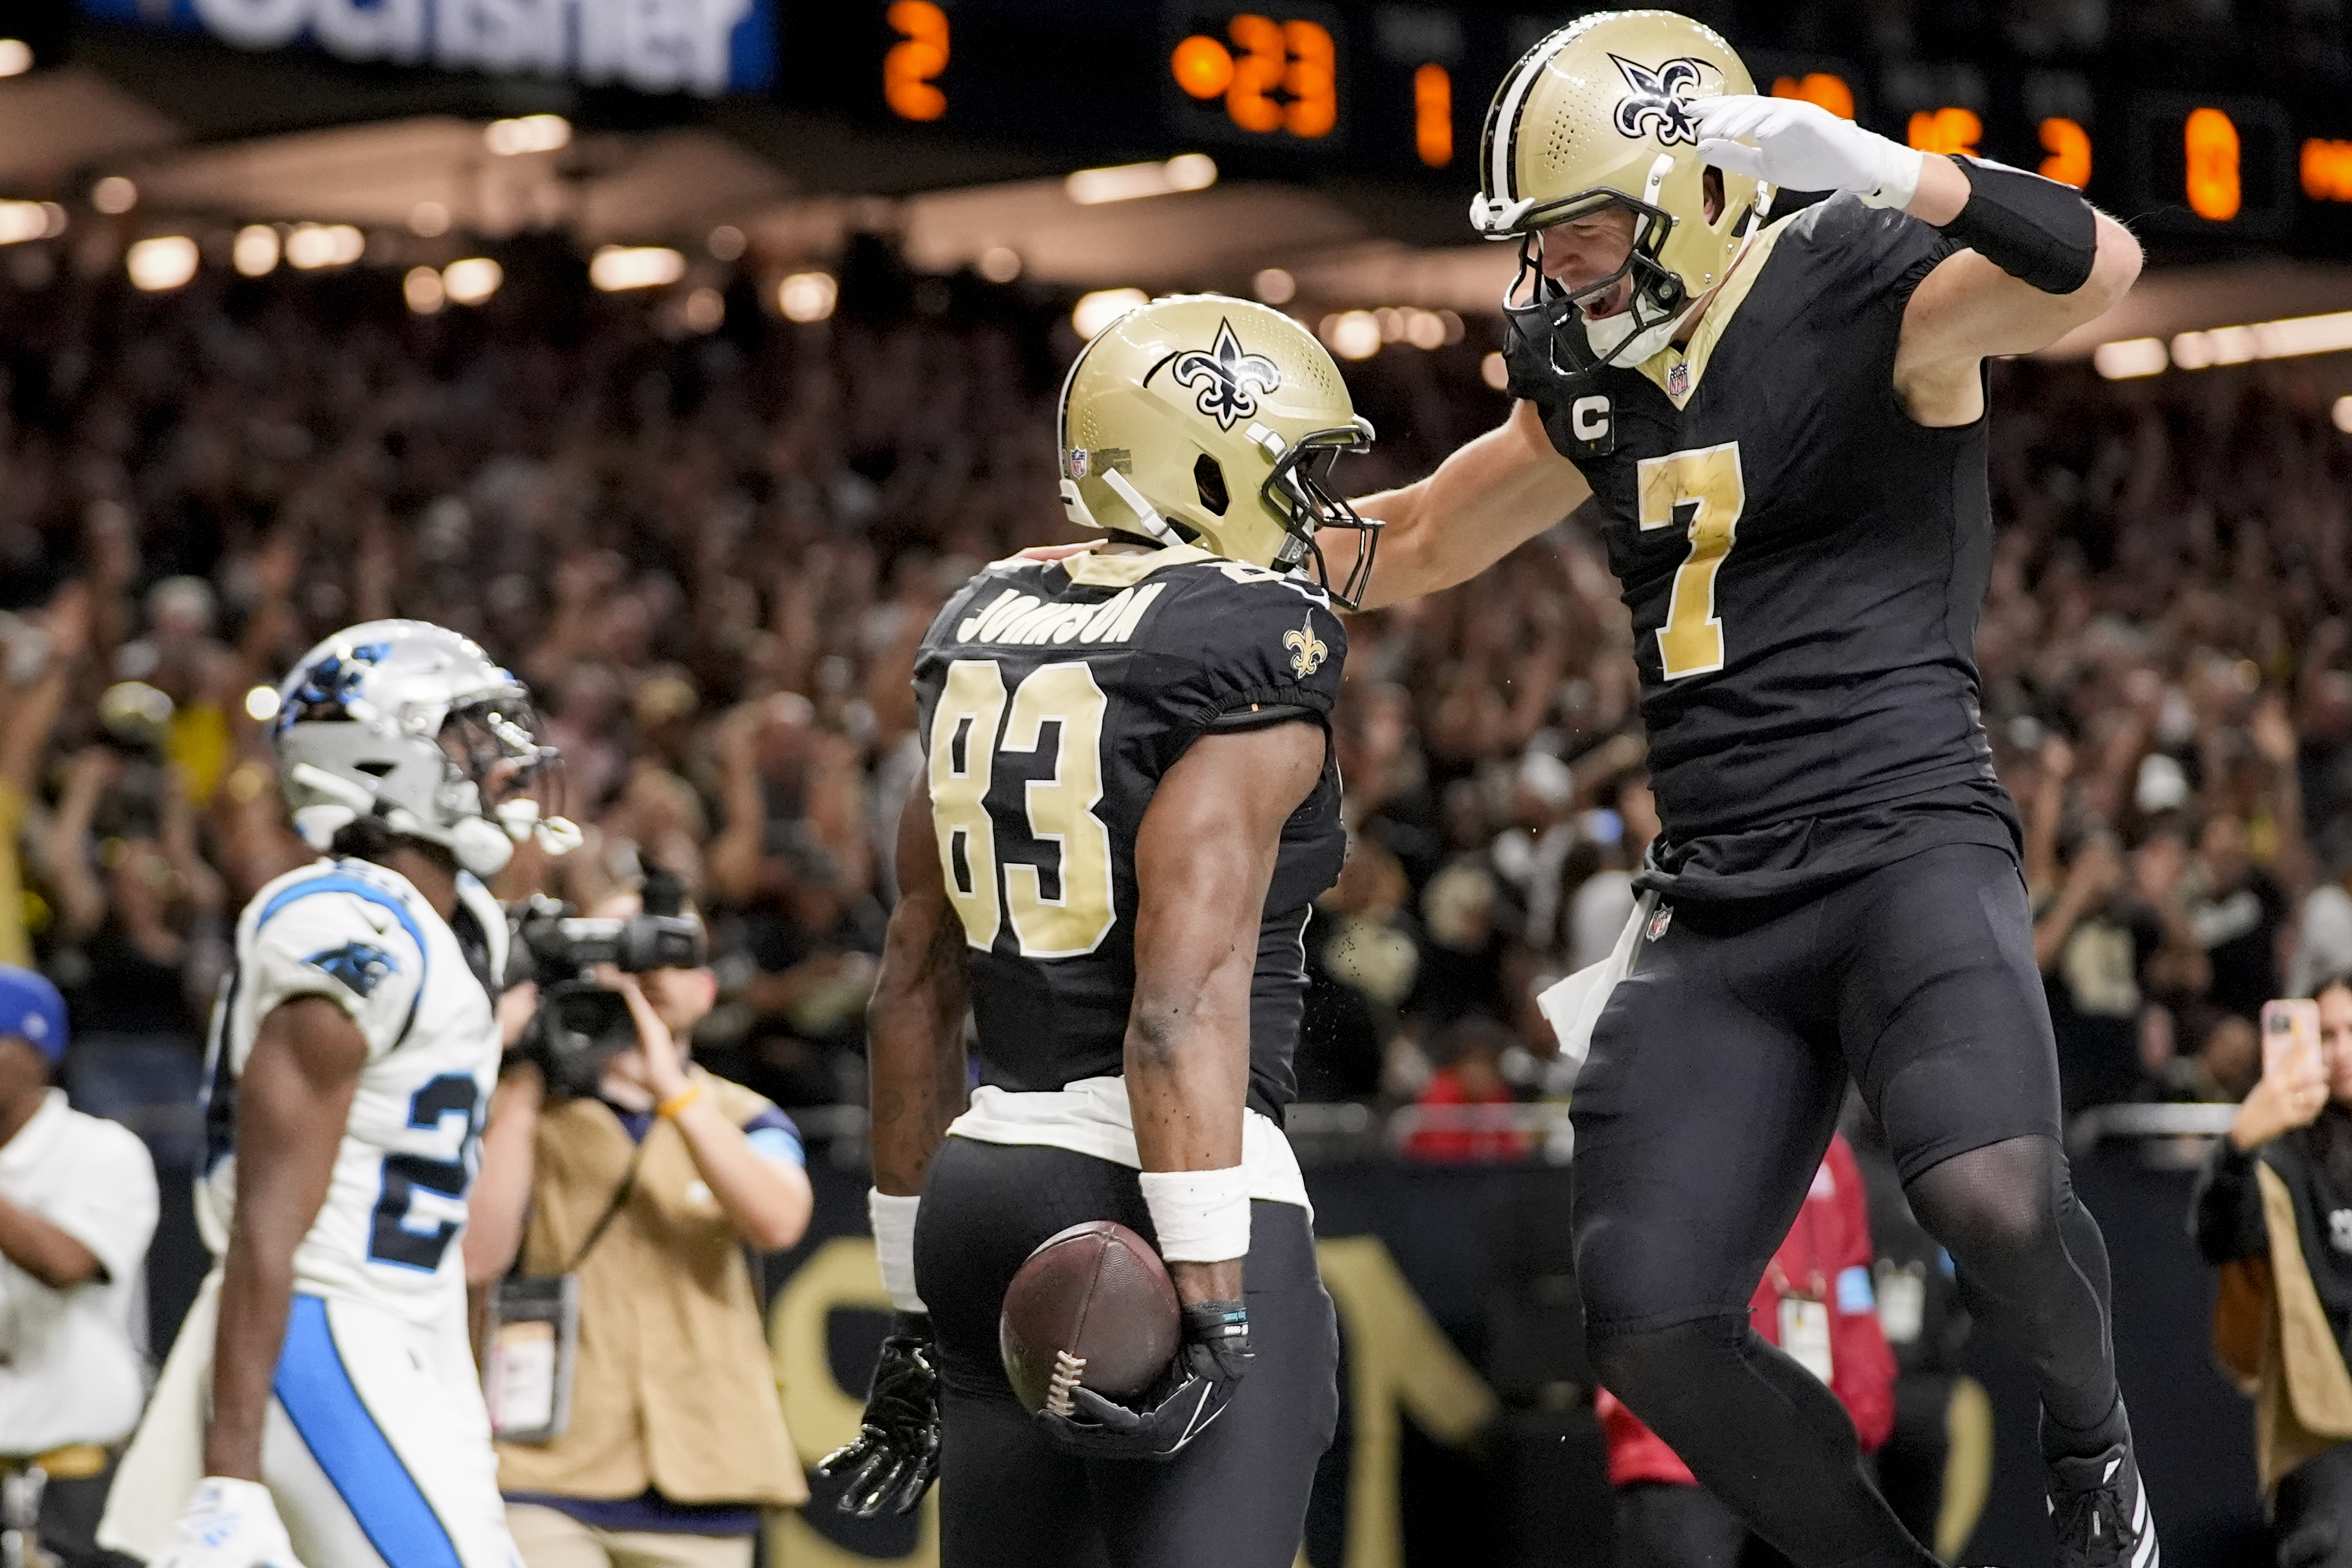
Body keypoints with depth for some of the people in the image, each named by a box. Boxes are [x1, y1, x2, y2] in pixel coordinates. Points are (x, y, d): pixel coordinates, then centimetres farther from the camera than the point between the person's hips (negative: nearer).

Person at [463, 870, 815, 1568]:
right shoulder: (514, 1111, 7)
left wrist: (672, 1089, -16)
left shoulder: (746, 1122, 13)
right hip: (543, 1479, -2)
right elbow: (478, 1258, -9)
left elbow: (779, 1222, -10)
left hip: (696, 1486, 3)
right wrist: (521, 1091, -8)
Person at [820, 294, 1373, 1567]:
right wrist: (1211, 1302, -22)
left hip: (986, 1189, 8)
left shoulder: (984, 634, 15)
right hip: (1149, 1196, -8)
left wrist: (917, 1302, 24)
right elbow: (1187, 991, -20)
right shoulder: (1247, 648, -9)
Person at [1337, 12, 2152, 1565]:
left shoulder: (1863, 296, -6)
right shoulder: (1592, 382, 15)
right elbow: (1420, 539, 31)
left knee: (1991, 1195, -31)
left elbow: (2094, 270, -26)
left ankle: (2092, 1441, 1)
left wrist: (1881, 170, -37)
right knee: (1653, 1328, -4)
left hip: (1905, 843, -7)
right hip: (1715, 900, 7)